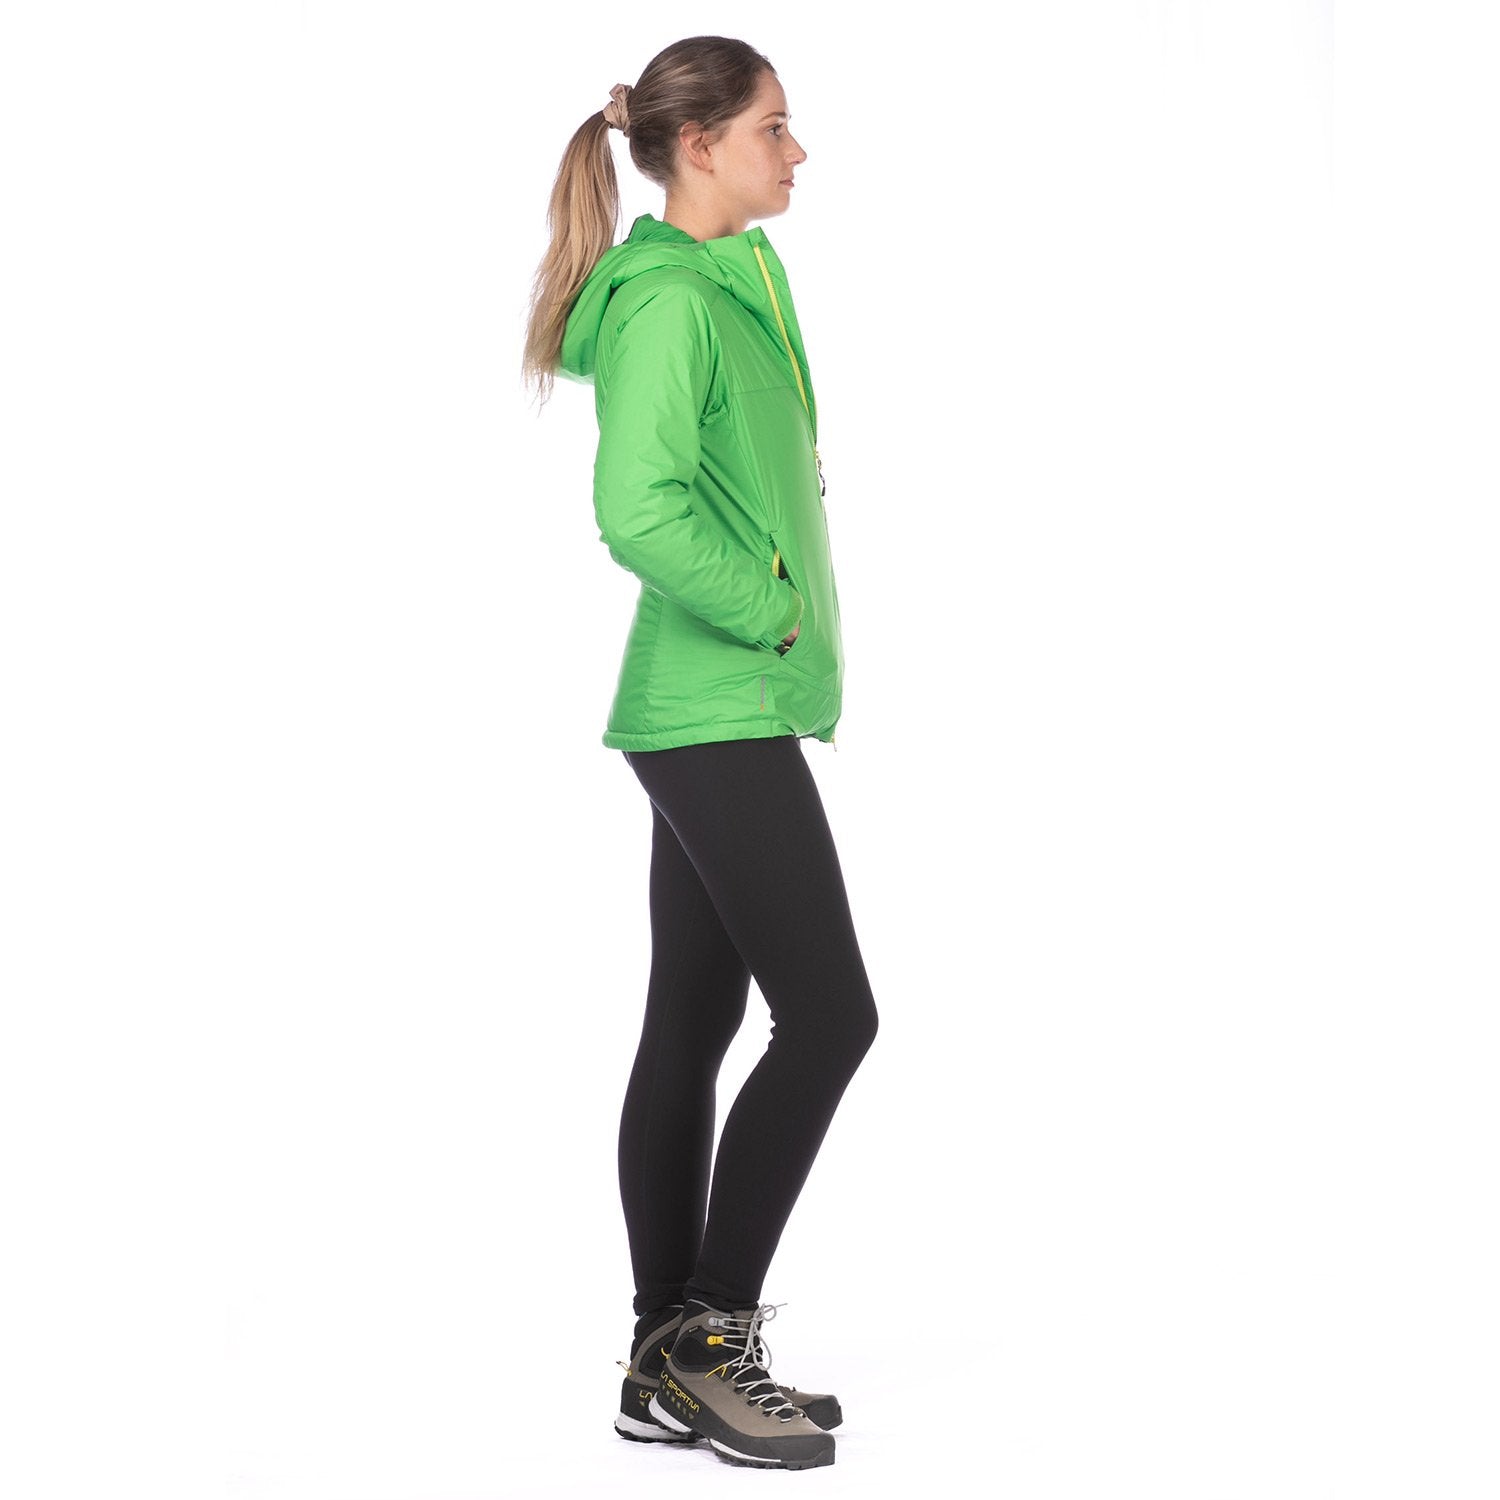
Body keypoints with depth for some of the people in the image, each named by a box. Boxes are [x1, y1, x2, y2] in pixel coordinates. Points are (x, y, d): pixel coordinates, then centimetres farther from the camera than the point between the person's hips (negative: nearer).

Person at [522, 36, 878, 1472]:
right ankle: (709, 1335, 1)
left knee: (692, 1023, 10)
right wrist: (772, 610, -15)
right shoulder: (671, 303, -15)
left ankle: (668, 1367, 17)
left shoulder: (733, 280, 16)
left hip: (713, 717, 10)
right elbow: (638, 513, -26)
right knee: (827, 1016, -7)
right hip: (722, 715, -10)